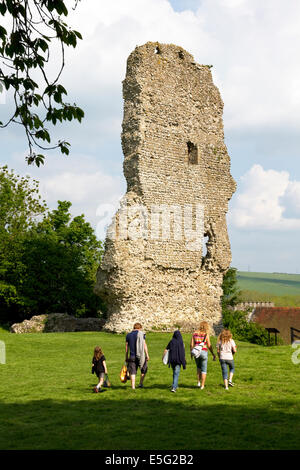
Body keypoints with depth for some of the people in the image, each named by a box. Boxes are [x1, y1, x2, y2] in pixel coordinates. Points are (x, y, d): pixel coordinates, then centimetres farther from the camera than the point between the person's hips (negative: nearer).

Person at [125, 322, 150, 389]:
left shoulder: (128, 335, 8)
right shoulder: (141, 334, -2)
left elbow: (127, 346, 9)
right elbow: (144, 344, -7)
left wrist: (126, 357, 14)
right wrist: (147, 355, -3)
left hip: (132, 356, 2)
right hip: (141, 355, -2)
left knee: (132, 371, 4)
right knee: (144, 370, 17)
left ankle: (133, 386, -2)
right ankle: (141, 383, 15)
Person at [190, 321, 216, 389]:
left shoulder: (195, 333, 0)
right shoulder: (206, 334, -8)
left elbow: (191, 344, -1)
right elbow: (209, 346, -6)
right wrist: (213, 354, 6)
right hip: (204, 352, -3)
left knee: (198, 367, 26)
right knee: (204, 370, 9)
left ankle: (199, 382, 18)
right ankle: (202, 385, 8)